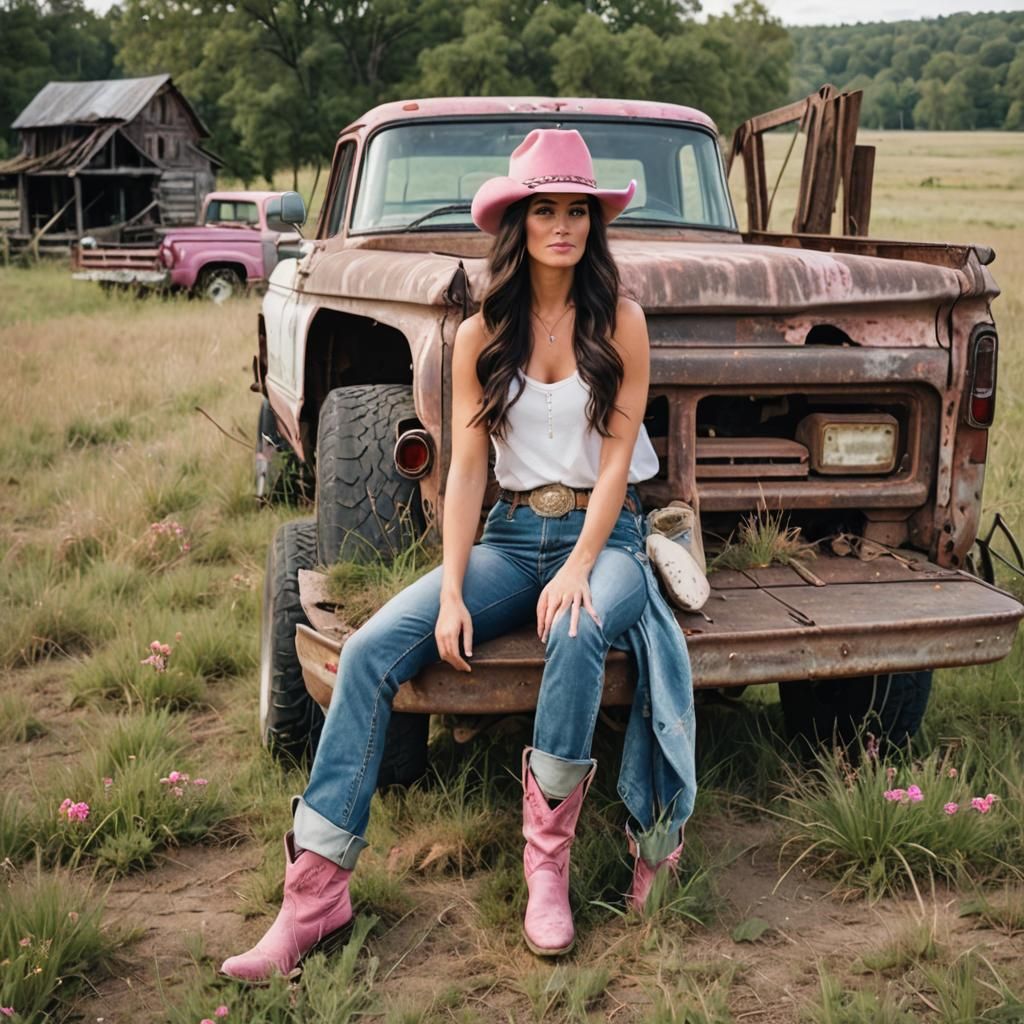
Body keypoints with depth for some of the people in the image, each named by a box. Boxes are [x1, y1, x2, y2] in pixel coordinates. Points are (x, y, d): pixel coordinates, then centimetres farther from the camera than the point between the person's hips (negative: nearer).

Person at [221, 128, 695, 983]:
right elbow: (468, 469, 0)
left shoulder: (620, 322, -1)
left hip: (606, 533, -2)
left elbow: (617, 456, -6)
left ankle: (548, 858, -19)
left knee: (577, 634, -38)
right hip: (510, 534, 3)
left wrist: (580, 567, -19)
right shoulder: (481, 337, 6)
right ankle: (315, 895, -17)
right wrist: (453, 593, -11)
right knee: (370, 651, -19)